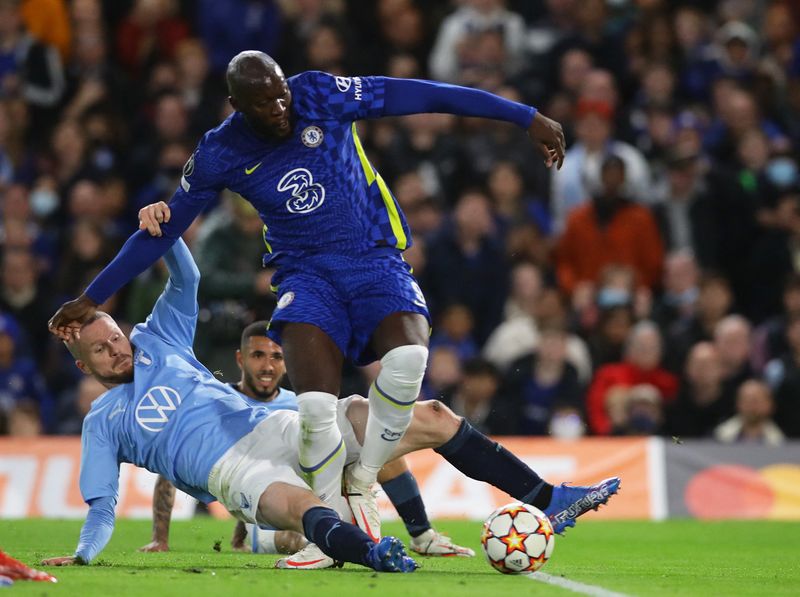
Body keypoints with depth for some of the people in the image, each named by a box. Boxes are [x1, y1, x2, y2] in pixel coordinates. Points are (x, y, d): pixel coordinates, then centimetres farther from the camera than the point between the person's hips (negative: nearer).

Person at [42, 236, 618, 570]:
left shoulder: (158, 343, 21)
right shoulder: (102, 423, 13)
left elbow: (186, 279, 15)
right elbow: (102, 505, 10)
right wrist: (82, 553, -7)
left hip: (277, 427, 5)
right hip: (233, 468, -5)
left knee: (432, 418, -7)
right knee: (301, 506, -44)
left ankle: (550, 502, -7)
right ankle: (370, 551, -75)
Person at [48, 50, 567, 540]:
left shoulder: (320, 97, -8)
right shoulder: (219, 156, -4)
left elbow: (420, 96, -7)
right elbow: (162, 232, 8)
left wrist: (527, 118, -8)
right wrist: (93, 298, 9)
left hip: (377, 259, 0)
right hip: (308, 273, 0)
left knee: (407, 358, -32)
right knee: (316, 408, -26)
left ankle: (362, 484, -7)